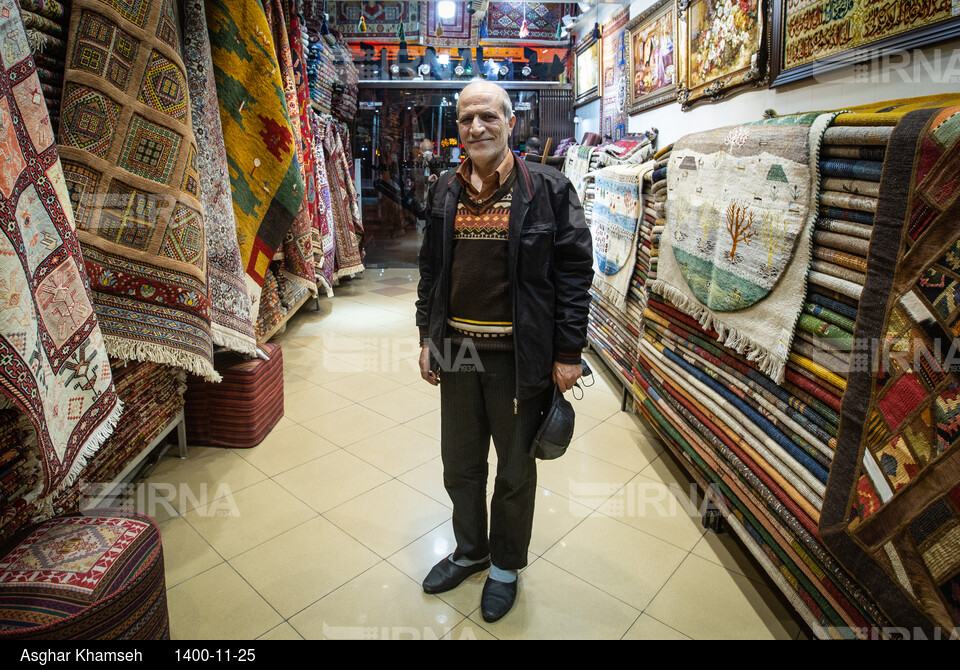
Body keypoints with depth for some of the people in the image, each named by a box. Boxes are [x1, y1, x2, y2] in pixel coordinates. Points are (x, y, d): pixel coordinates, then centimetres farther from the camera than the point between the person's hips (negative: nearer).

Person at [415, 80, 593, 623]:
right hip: (456, 351, 5)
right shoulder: (445, 190, 8)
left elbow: (574, 271, -8)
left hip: (518, 355, -4)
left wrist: (568, 353, -10)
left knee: (515, 469, 14)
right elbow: (431, 268, 13)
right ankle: (470, 550, 45)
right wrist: (427, 338, 10)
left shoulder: (547, 189, -6)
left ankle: (506, 564, 39)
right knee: (460, 464, 19)